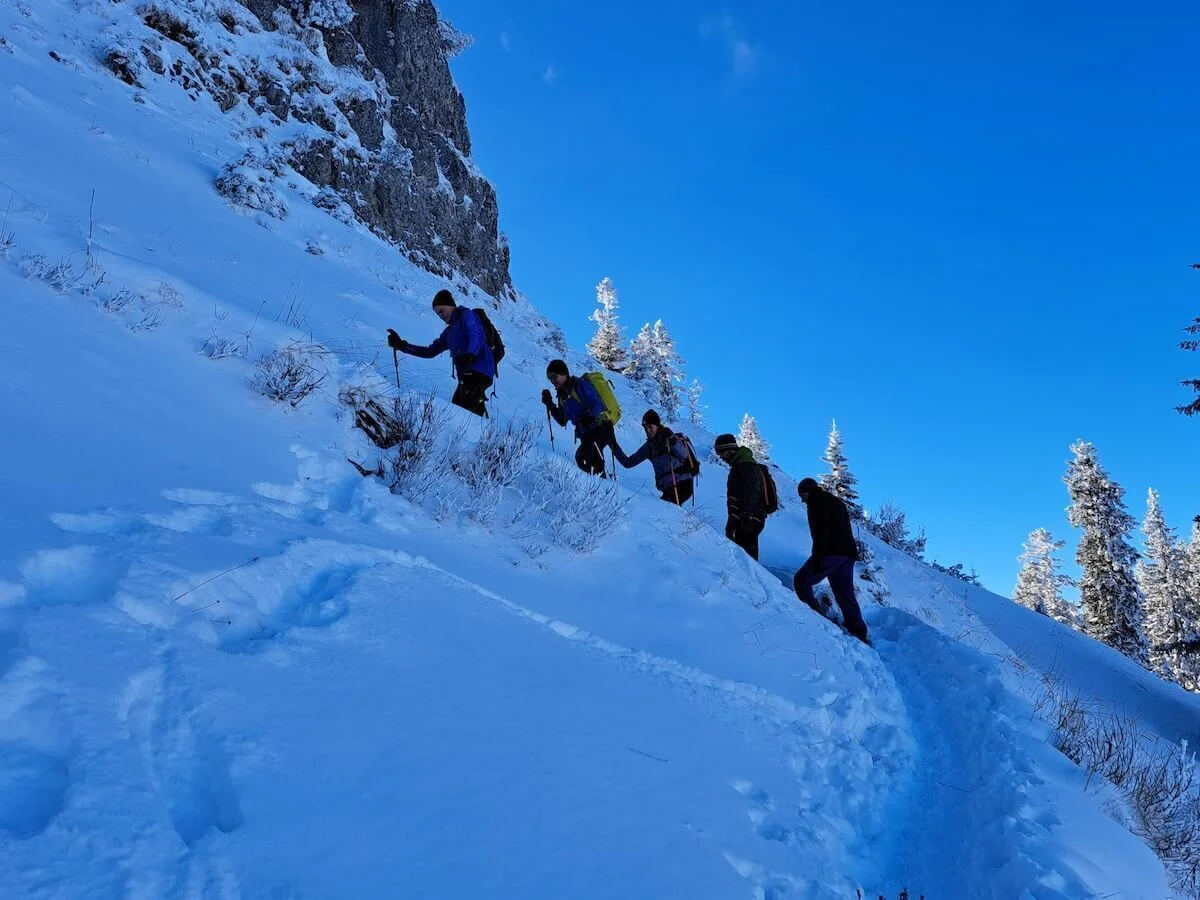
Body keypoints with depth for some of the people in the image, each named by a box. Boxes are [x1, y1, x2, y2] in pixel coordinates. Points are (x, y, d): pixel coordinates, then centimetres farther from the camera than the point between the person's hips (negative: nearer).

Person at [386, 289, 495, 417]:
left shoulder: (467, 315, 4)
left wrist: (470, 355, -36)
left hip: (479, 369, -9)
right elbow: (430, 351, 28)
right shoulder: (449, 331, 27)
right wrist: (401, 345, 20)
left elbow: (477, 337, -15)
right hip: (467, 373, 9)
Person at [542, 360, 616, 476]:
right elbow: (563, 421, 15)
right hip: (586, 435, 9)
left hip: (600, 429, -9)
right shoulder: (562, 395, 14)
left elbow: (598, 405, -20)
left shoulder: (580, 385, -10)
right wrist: (550, 405, 4)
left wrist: (590, 418, -38)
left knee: (582, 458, -25)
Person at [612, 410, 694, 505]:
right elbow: (628, 463, 14)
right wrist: (615, 447, 5)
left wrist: (673, 442, -30)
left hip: (682, 483, -6)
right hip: (667, 488, 6)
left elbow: (684, 455, -17)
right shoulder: (649, 446, 13)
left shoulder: (670, 437, -1)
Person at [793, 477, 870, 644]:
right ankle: (859, 633, 7)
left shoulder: (817, 501, -1)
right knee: (844, 593, 10)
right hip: (848, 552, 9)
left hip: (832, 552, -9)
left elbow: (821, 530, -15)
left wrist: (817, 557, -20)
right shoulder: (835, 501, 28)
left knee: (801, 581, -4)